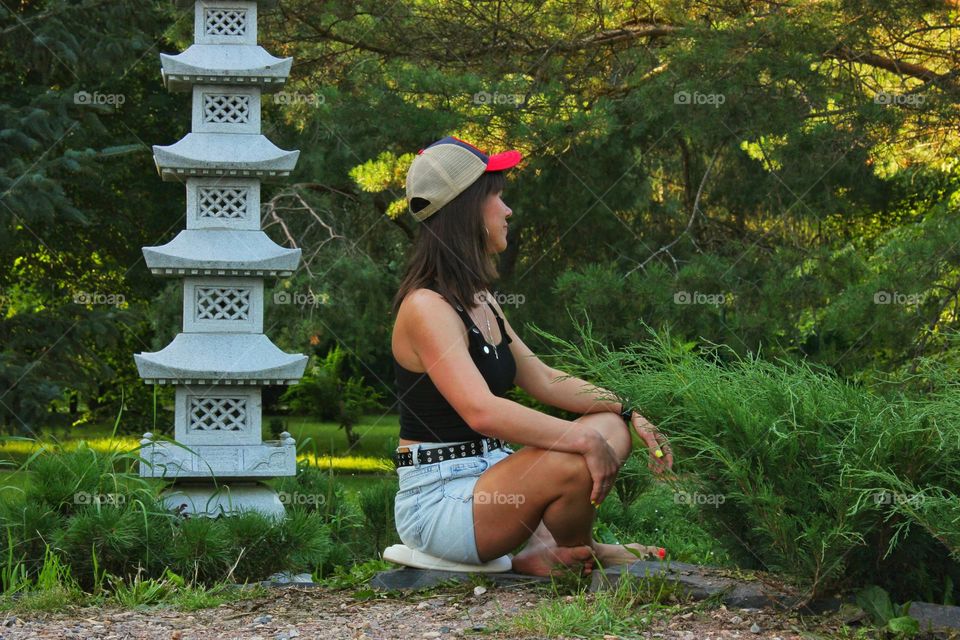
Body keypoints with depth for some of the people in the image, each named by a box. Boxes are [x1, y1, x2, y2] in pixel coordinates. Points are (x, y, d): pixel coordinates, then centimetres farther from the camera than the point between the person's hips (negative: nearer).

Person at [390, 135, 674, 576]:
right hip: (437, 502, -10)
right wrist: (583, 440, -28)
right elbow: (482, 412, -30)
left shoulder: (479, 301, 14)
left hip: (485, 480, 10)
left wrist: (628, 412, 6)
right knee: (575, 464, -28)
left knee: (612, 429, 8)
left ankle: (541, 551, -4)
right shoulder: (427, 308, -18)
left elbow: (543, 380, 17)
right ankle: (577, 556, 3)